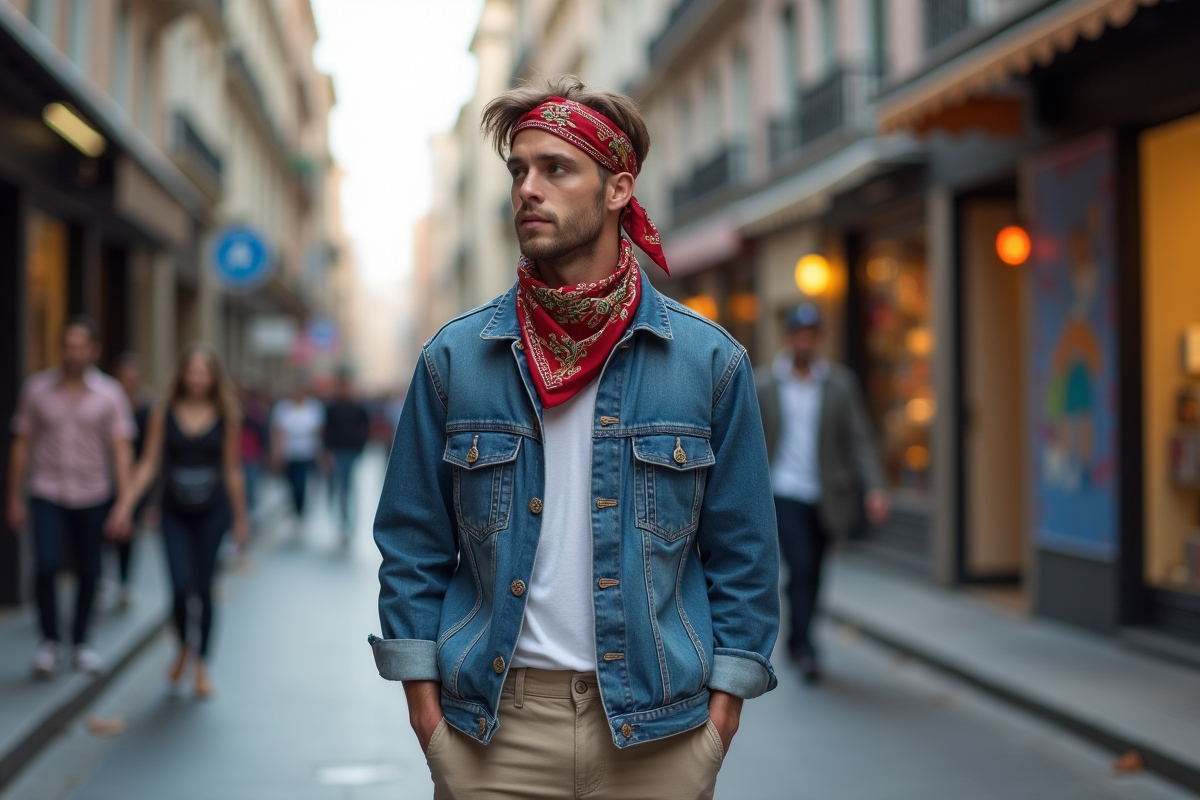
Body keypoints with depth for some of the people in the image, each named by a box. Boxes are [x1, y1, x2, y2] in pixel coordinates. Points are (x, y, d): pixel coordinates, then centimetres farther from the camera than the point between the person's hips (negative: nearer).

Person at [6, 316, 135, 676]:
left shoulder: (110, 394, -2)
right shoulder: (37, 388, 1)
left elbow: (121, 448, -5)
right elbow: (21, 445, 5)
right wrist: (15, 498, 5)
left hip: (93, 497, 1)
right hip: (47, 496, -1)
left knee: (88, 572, 7)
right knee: (46, 565, -15)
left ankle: (80, 642, 25)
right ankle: (49, 642, 3)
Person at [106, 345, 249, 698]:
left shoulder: (227, 417, 0)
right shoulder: (163, 414, 0)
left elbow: (232, 470, 7)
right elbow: (148, 465, 2)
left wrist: (240, 518, 11)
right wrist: (124, 505, -6)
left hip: (213, 512, 0)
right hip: (175, 513, 0)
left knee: (205, 589, 2)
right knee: (182, 587, -10)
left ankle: (202, 666, 18)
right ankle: (183, 647, 21)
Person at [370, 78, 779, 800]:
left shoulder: (709, 360, -1)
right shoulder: (455, 360, 1)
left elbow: (743, 551, 2)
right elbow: (413, 546, 4)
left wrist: (723, 706, -4)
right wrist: (425, 705, -1)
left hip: (658, 733, 0)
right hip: (494, 724, 1)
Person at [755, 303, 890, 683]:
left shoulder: (841, 383, 2)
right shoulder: (762, 383, 0)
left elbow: (859, 439, -2)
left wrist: (874, 487, -13)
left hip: (824, 495, 2)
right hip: (784, 492, -2)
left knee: (812, 573, 12)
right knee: (800, 566, -16)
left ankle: (796, 639, 31)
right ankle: (806, 649, -10)